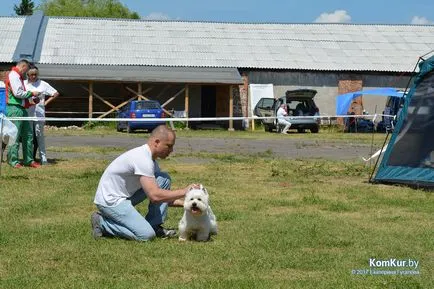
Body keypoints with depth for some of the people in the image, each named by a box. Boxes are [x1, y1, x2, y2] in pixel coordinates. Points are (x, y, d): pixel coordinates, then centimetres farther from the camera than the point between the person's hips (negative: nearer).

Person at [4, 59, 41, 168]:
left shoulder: (18, 77, 22)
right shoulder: (13, 75, -10)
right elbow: (17, 93, -18)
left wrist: (30, 101, 14)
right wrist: (31, 93, -8)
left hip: (22, 108, 10)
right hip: (15, 109, -10)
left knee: (28, 135, 11)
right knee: (15, 135, -7)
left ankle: (28, 160, 16)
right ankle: (13, 161, -2)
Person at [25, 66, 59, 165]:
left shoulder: (43, 84, 4)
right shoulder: (23, 83, 7)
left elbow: (56, 93, 10)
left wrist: (46, 102, 4)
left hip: (39, 113, -1)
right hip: (27, 113, 1)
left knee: (39, 135, -3)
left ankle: (43, 158, 0)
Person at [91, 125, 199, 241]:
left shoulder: (150, 159, 7)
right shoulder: (142, 159, -25)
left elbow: (162, 196, 12)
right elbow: (155, 196, -29)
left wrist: (183, 203, -2)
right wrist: (184, 191, -20)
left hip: (125, 196, 10)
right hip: (110, 200, -10)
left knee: (164, 179, 1)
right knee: (146, 235, -20)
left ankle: (154, 226, 3)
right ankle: (102, 222, -4)